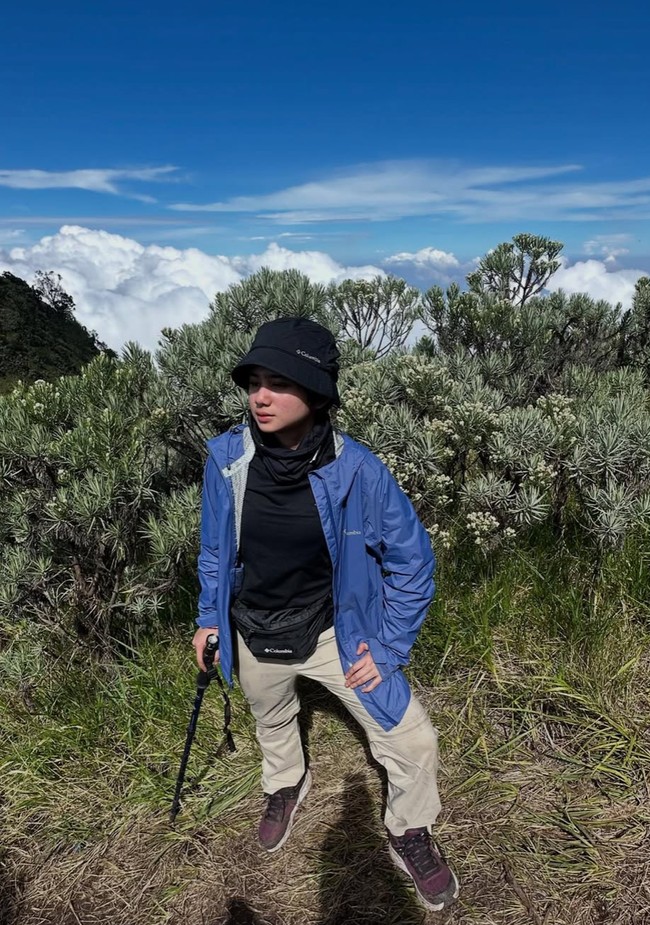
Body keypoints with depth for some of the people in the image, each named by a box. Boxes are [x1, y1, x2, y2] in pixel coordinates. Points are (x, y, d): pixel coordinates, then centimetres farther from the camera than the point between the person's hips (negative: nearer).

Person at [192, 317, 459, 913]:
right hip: (253, 637, 3)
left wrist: (390, 648, -13)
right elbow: (215, 547, -1)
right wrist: (210, 617, 6)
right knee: (272, 723, 29)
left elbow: (412, 560, -13)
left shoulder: (357, 469, -27)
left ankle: (411, 835, 32)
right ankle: (286, 784, 65)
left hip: (334, 633, -2)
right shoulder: (227, 458, -20)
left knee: (412, 740, -2)